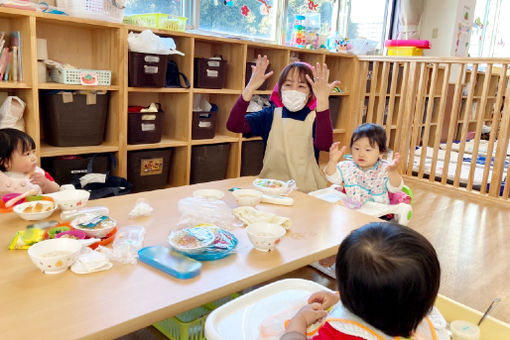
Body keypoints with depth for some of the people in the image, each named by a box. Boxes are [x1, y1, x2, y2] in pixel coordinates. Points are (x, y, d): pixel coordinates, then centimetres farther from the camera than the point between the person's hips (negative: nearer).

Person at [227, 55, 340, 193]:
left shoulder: (315, 118, -2)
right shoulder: (270, 115, 5)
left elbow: (324, 144, -25)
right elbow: (233, 125, -9)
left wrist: (323, 99, -32)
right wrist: (250, 88, -18)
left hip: (306, 192, -2)